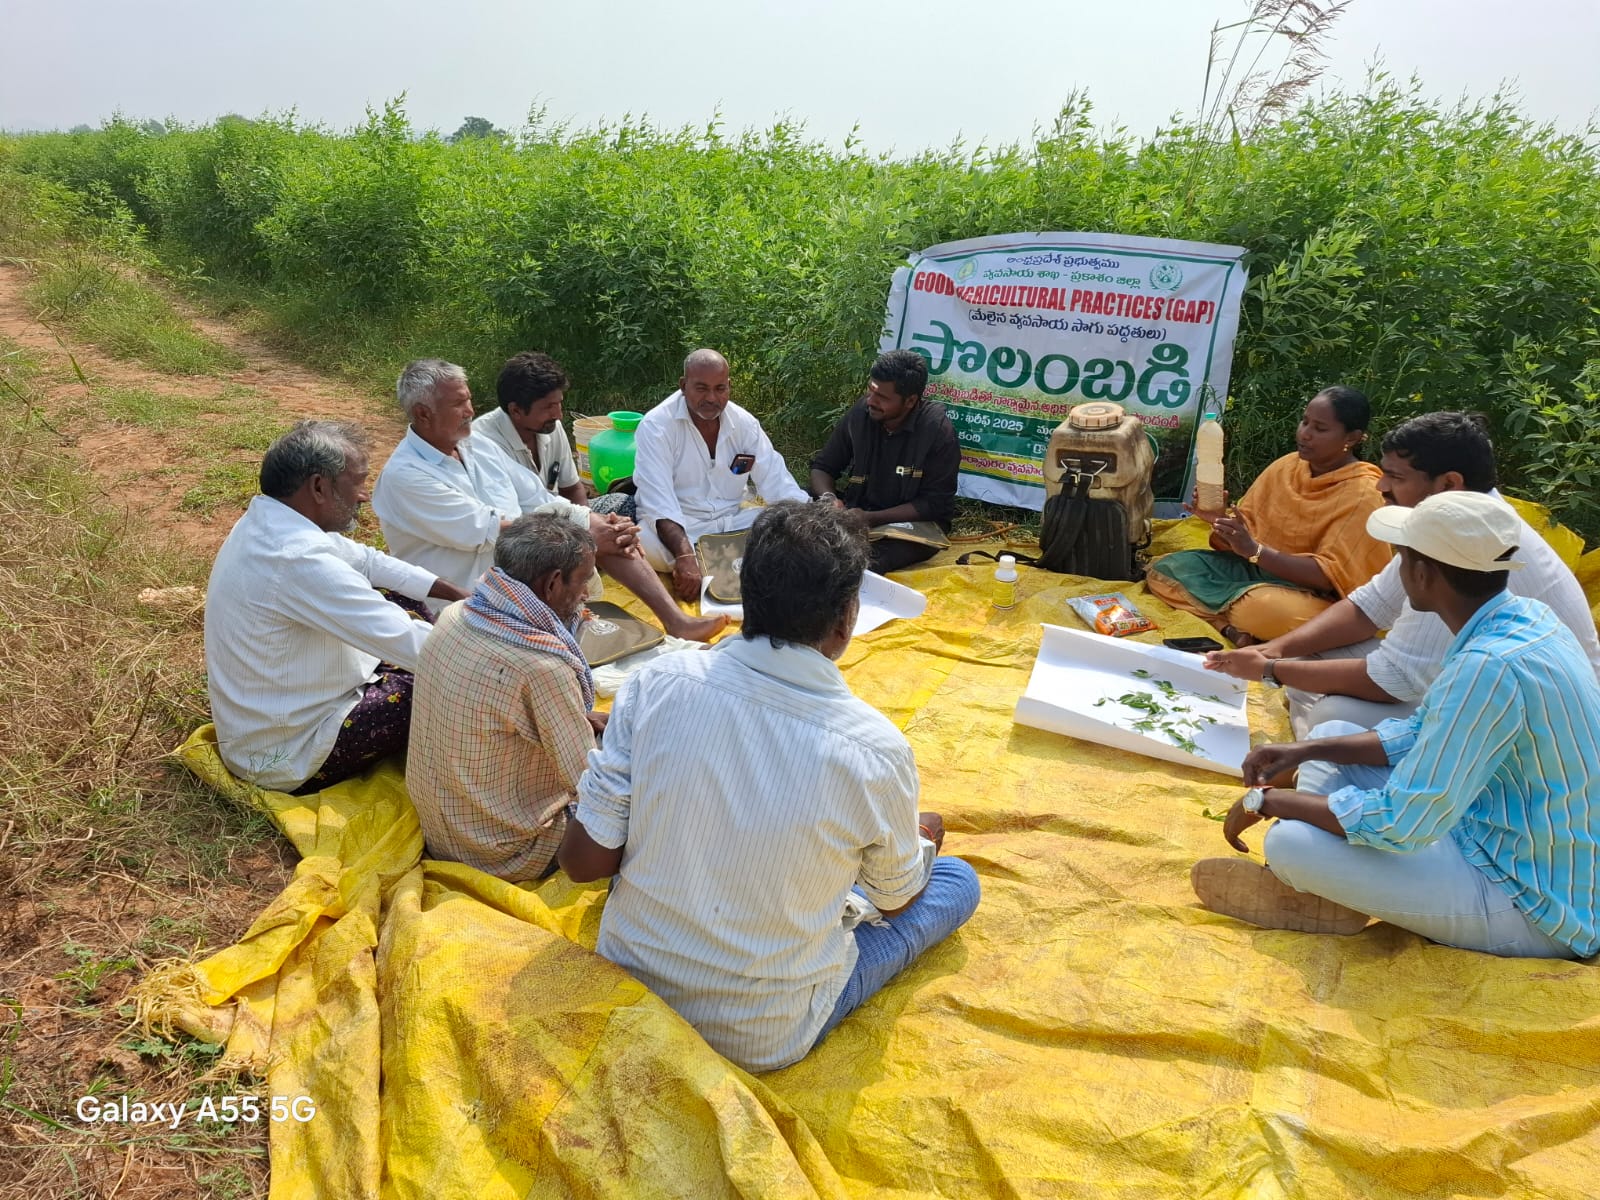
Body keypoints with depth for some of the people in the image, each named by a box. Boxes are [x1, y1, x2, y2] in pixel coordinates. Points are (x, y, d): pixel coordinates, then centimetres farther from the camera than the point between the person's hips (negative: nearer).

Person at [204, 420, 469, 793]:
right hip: (287, 754, -10)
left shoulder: (266, 521, -2)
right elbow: (409, 645, -32)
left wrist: (462, 597, 3)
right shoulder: (298, 560, -33)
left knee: (406, 616, 11)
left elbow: (366, 560, 8)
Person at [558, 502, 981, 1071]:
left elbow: (583, 860, -11)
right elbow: (896, 900, -3)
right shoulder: (876, 750, -24)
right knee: (959, 879, 14)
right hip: (763, 1040, -3)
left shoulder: (656, 683, -19)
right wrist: (924, 837, 19)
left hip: (625, 982, 4)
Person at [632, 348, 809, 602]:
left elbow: (777, 483, -2)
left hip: (732, 522, 5)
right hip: (675, 526, -4)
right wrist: (685, 557, -40)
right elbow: (658, 502, -25)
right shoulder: (656, 426, -14)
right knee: (645, 543, -37)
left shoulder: (745, 423, 1)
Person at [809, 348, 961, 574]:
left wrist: (873, 519, -23)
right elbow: (822, 467, 8)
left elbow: (936, 504, -13)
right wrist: (828, 497, -16)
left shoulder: (938, 431, -14)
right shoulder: (859, 415, -3)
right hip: (857, 514, 5)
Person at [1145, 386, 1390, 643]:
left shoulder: (1362, 495, -13)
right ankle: (1231, 628, -21)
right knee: (1163, 570, -8)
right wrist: (1220, 518, -18)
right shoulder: (1286, 466, 5)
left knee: (1263, 608, -41)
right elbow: (1244, 530, 6)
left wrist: (1254, 550, -29)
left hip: (1312, 595, -7)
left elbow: (1331, 575, -20)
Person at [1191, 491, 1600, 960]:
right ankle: (1311, 886, 4)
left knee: (1290, 842, -25)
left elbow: (1402, 825, -29)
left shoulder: (1492, 668, -32)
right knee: (1330, 734, 12)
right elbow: (1421, 736, 10)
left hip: (1537, 908, -9)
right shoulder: (1521, 616, -2)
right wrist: (1305, 750, 0)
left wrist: (1266, 800, -17)